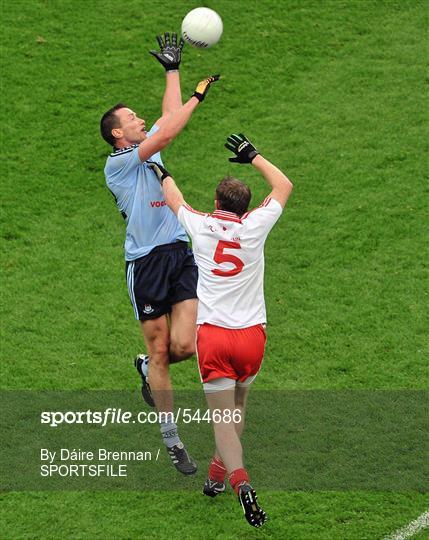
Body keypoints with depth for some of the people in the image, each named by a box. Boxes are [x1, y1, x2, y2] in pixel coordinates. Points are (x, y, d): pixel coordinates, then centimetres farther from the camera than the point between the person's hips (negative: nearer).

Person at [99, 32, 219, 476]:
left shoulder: (147, 150, 16)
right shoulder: (118, 162, -6)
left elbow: (168, 116, 23)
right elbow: (167, 131, -14)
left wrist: (172, 68, 28)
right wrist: (197, 96, -6)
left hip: (180, 255, 6)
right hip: (146, 262, -6)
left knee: (185, 346, -7)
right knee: (160, 349, -1)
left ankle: (147, 367, 29)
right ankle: (171, 441, 9)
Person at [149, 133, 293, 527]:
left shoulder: (200, 225, 2)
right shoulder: (254, 226, 0)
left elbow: (174, 199, 24)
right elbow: (284, 186, 18)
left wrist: (163, 174, 43)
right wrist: (252, 156, 27)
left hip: (212, 335, -1)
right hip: (251, 333, 1)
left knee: (222, 417, -4)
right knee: (237, 406, 22)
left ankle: (240, 479, -26)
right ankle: (217, 475, 31)